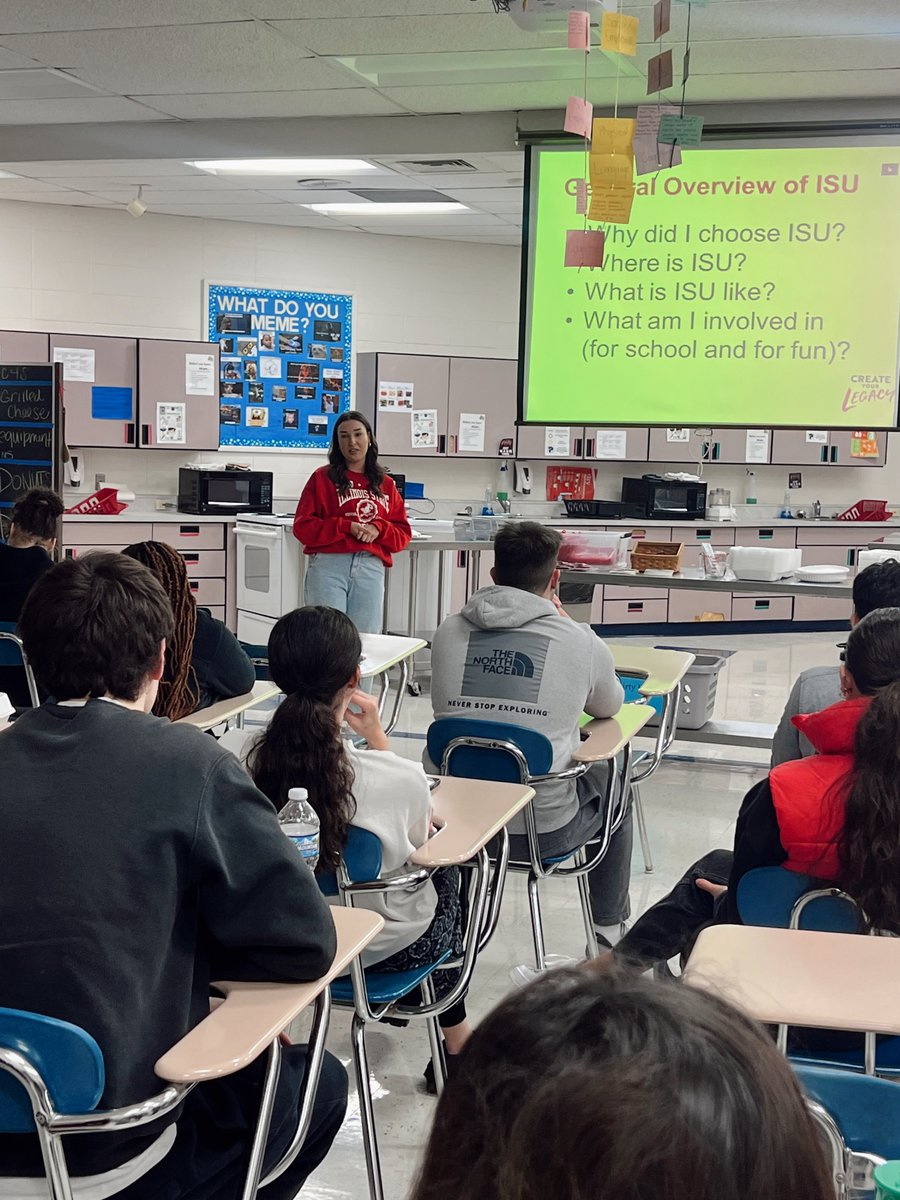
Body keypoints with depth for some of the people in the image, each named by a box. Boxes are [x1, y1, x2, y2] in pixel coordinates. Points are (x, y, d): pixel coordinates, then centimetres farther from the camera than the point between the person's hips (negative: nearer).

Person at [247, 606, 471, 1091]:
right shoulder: (399, 778, -33)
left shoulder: (254, 766, -23)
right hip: (388, 947, -4)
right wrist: (377, 737, -7)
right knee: (445, 870, 32)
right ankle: (456, 1040, 48)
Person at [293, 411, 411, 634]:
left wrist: (379, 529, -6)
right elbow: (303, 527, 0)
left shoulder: (385, 484, 16)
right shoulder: (322, 478, 7)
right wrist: (346, 526, -9)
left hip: (371, 571, 3)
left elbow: (403, 534, 14)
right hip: (328, 566, -3)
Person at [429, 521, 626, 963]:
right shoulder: (580, 642, -10)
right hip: (544, 830, -3)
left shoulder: (448, 631, -3)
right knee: (611, 782, 28)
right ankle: (608, 929, 43)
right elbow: (609, 708, 11)